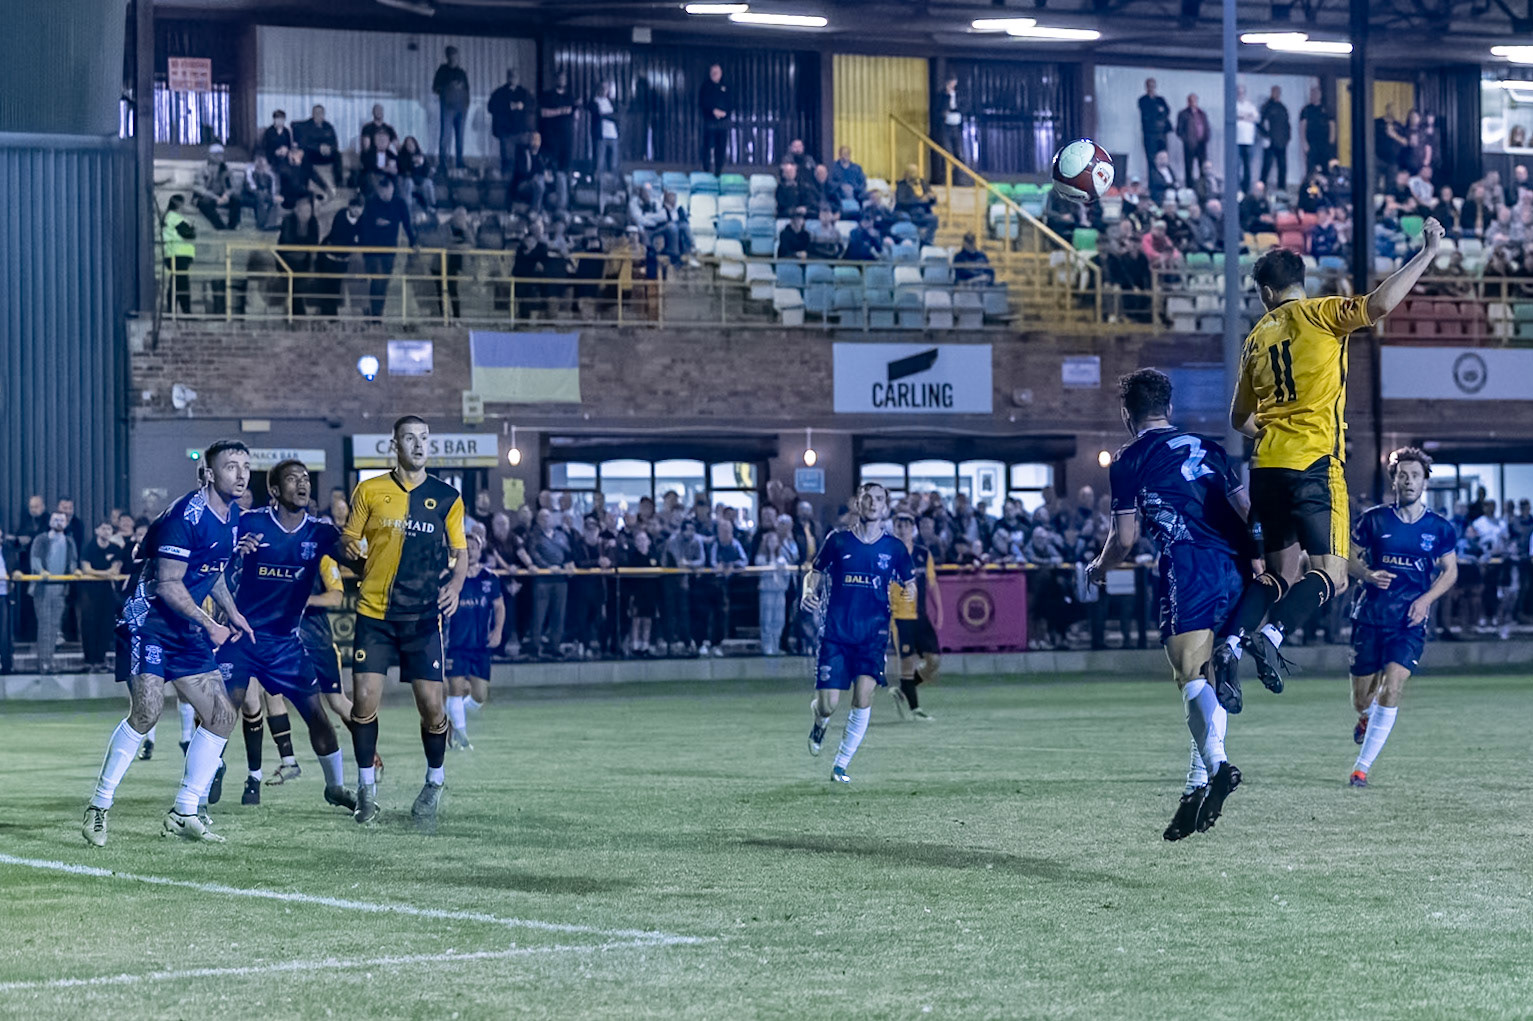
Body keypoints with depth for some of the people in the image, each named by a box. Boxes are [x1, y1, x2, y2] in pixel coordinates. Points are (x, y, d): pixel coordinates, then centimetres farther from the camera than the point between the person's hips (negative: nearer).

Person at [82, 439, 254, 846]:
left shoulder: (232, 517, 8)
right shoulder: (185, 516, -19)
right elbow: (167, 584, -20)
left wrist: (232, 614, 12)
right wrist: (209, 625, -18)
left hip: (185, 629, 9)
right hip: (147, 621, -9)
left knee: (221, 714, 2)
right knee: (148, 709, -23)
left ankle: (184, 813, 11)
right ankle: (98, 807, -10)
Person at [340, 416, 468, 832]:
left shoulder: (447, 497, 7)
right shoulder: (369, 491, 6)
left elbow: (460, 552, 12)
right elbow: (348, 540, 12)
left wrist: (455, 585, -6)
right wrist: (351, 552, -10)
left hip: (424, 615, 0)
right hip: (374, 613, 0)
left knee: (432, 704, -5)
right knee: (364, 699, -7)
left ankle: (435, 783, 17)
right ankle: (366, 785, 11)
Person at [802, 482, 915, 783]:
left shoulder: (894, 548, 6)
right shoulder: (837, 540, 4)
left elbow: (909, 585, 15)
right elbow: (815, 574, 13)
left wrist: (908, 593, -9)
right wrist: (809, 593, -9)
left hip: (873, 634, 1)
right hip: (835, 632, -1)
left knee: (863, 697, -15)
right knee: (828, 704, -7)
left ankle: (841, 765, -1)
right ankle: (819, 720, 33)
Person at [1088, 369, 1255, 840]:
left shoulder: (1129, 460, 7)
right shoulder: (1206, 447, 23)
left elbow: (1125, 538, 5)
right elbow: (1246, 510, 19)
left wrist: (1099, 567, 24)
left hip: (1189, 566, -6)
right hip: (1235, 567, 6)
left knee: (1190, 674, -15)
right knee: (1211, 676, 12)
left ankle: (1217, 764, -39)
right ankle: (1198, 786, 7)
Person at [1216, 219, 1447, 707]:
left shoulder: (1257, 337, 16)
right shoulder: (1316, 315, -1)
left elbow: (1239, 419, 26)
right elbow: (1378, 304, -18)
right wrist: (1427, 254, -10)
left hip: (1267, 467, 6)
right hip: (1314, 465, -6)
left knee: (1280, 572, 16)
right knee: (1331, 576, -6)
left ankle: (1230, 646, -3)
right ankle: (1271, 635, -29)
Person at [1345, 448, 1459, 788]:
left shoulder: (1439, 528, 2)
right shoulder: (1374, 519, 1)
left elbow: (1450, 571, 12)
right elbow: (1350, 558, 8)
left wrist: (1426, 599, -5)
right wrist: (1370, 575, -13)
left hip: (1410, 622, -1)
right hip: (1371, 616, 1)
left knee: (1392, 687, -19)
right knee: (1362, 699, 4)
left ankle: (1362, 766, -10)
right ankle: (1367, 717, 46)